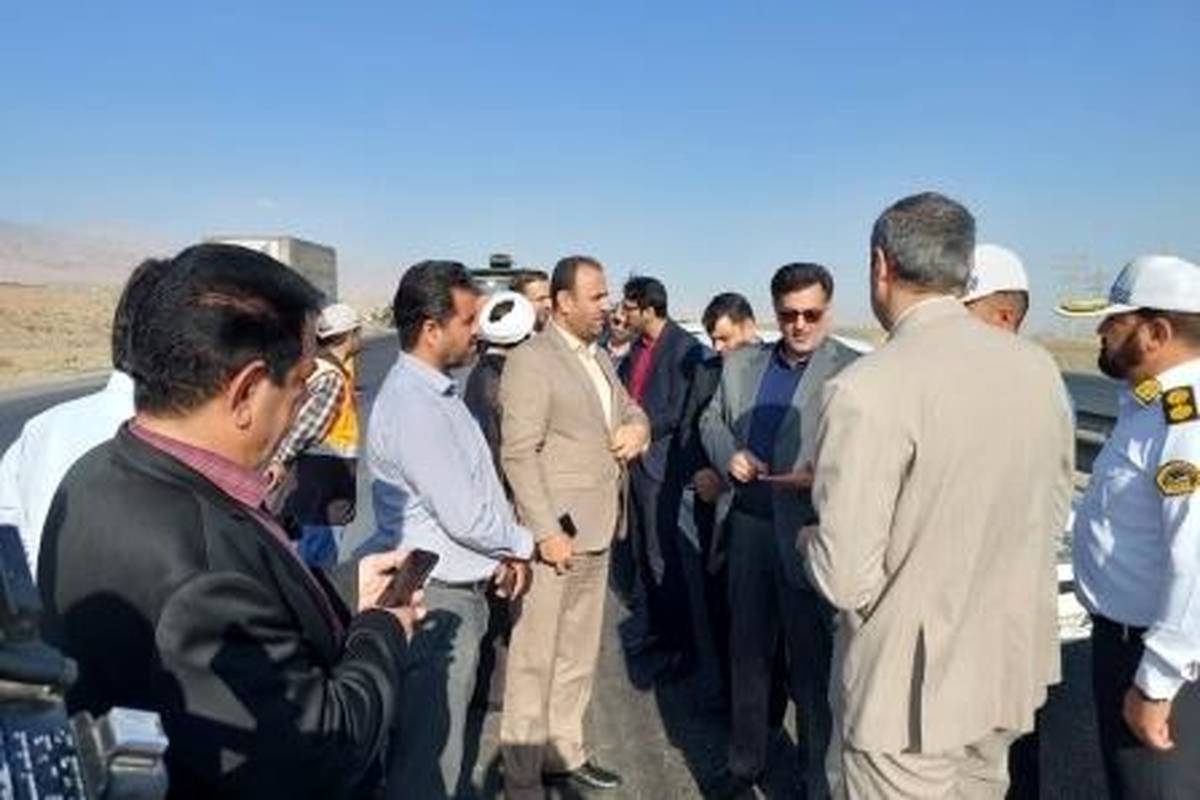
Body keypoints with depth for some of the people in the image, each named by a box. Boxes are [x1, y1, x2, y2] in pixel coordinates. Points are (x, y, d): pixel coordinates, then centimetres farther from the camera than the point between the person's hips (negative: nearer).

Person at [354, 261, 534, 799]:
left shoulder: (437, 391, 8)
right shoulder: (411, 406, -23)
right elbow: (465, 516, -23)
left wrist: (504, 553, 4)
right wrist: (523, 546, -5)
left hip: (460, 587, 9)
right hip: (437, 598, -9)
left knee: (436, 736, 25)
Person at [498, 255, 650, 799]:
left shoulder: (600, 357, 13)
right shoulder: (531, 360, -12)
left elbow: (632, 410, 24)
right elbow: (519, 454, -17)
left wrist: (638, 428, 0)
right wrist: (547, 531, -22)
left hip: (598, 530, 8)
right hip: (555, 531, -8)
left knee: (579, 653, 18)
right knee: (535, 658, 3)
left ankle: (564, 752, 34)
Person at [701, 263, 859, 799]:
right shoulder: (740, 364, 9)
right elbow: (711, 420, 16)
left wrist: (821, 476, -27)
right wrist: (729, 454, -4)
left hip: (811, 530, -5)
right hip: (750, 524, 5)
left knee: (812, 659, 8)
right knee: (747, 649, 18)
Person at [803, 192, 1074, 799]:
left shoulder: (866, 391, -26)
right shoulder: (1038, 367, -4)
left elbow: (848, 580, -22)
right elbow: (1053, 513, 9)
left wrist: (811, 541, -1)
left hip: (910, 687, -6)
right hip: (1011, 668, 7)